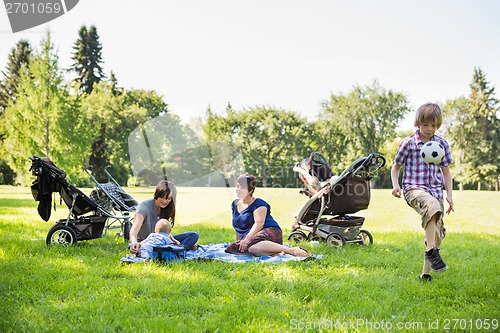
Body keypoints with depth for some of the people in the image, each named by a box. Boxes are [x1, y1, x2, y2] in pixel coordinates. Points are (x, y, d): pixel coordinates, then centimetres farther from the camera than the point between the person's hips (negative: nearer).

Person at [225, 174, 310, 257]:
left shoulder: (258, 203, 0)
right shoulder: (235, 204, 23)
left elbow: (259, 223, -15)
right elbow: (237, 227, 30)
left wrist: (247, 238, -25)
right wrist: (240, 241, 23)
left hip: (269, 232, -7)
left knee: (253, 245, -45)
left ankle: (292, 250, -43)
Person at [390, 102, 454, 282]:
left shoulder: (442, 144, 10)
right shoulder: (408, 143, 1)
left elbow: (446, 172, 16)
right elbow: (396, 167, 9)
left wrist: (449, 194, 6)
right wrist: (395, 185, -9)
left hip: (436, 190, 5)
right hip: (414, 189, -5)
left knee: (437, 233, 3)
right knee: (432, 205, -38)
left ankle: (426, 273, 15)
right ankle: (431, 251, -35)